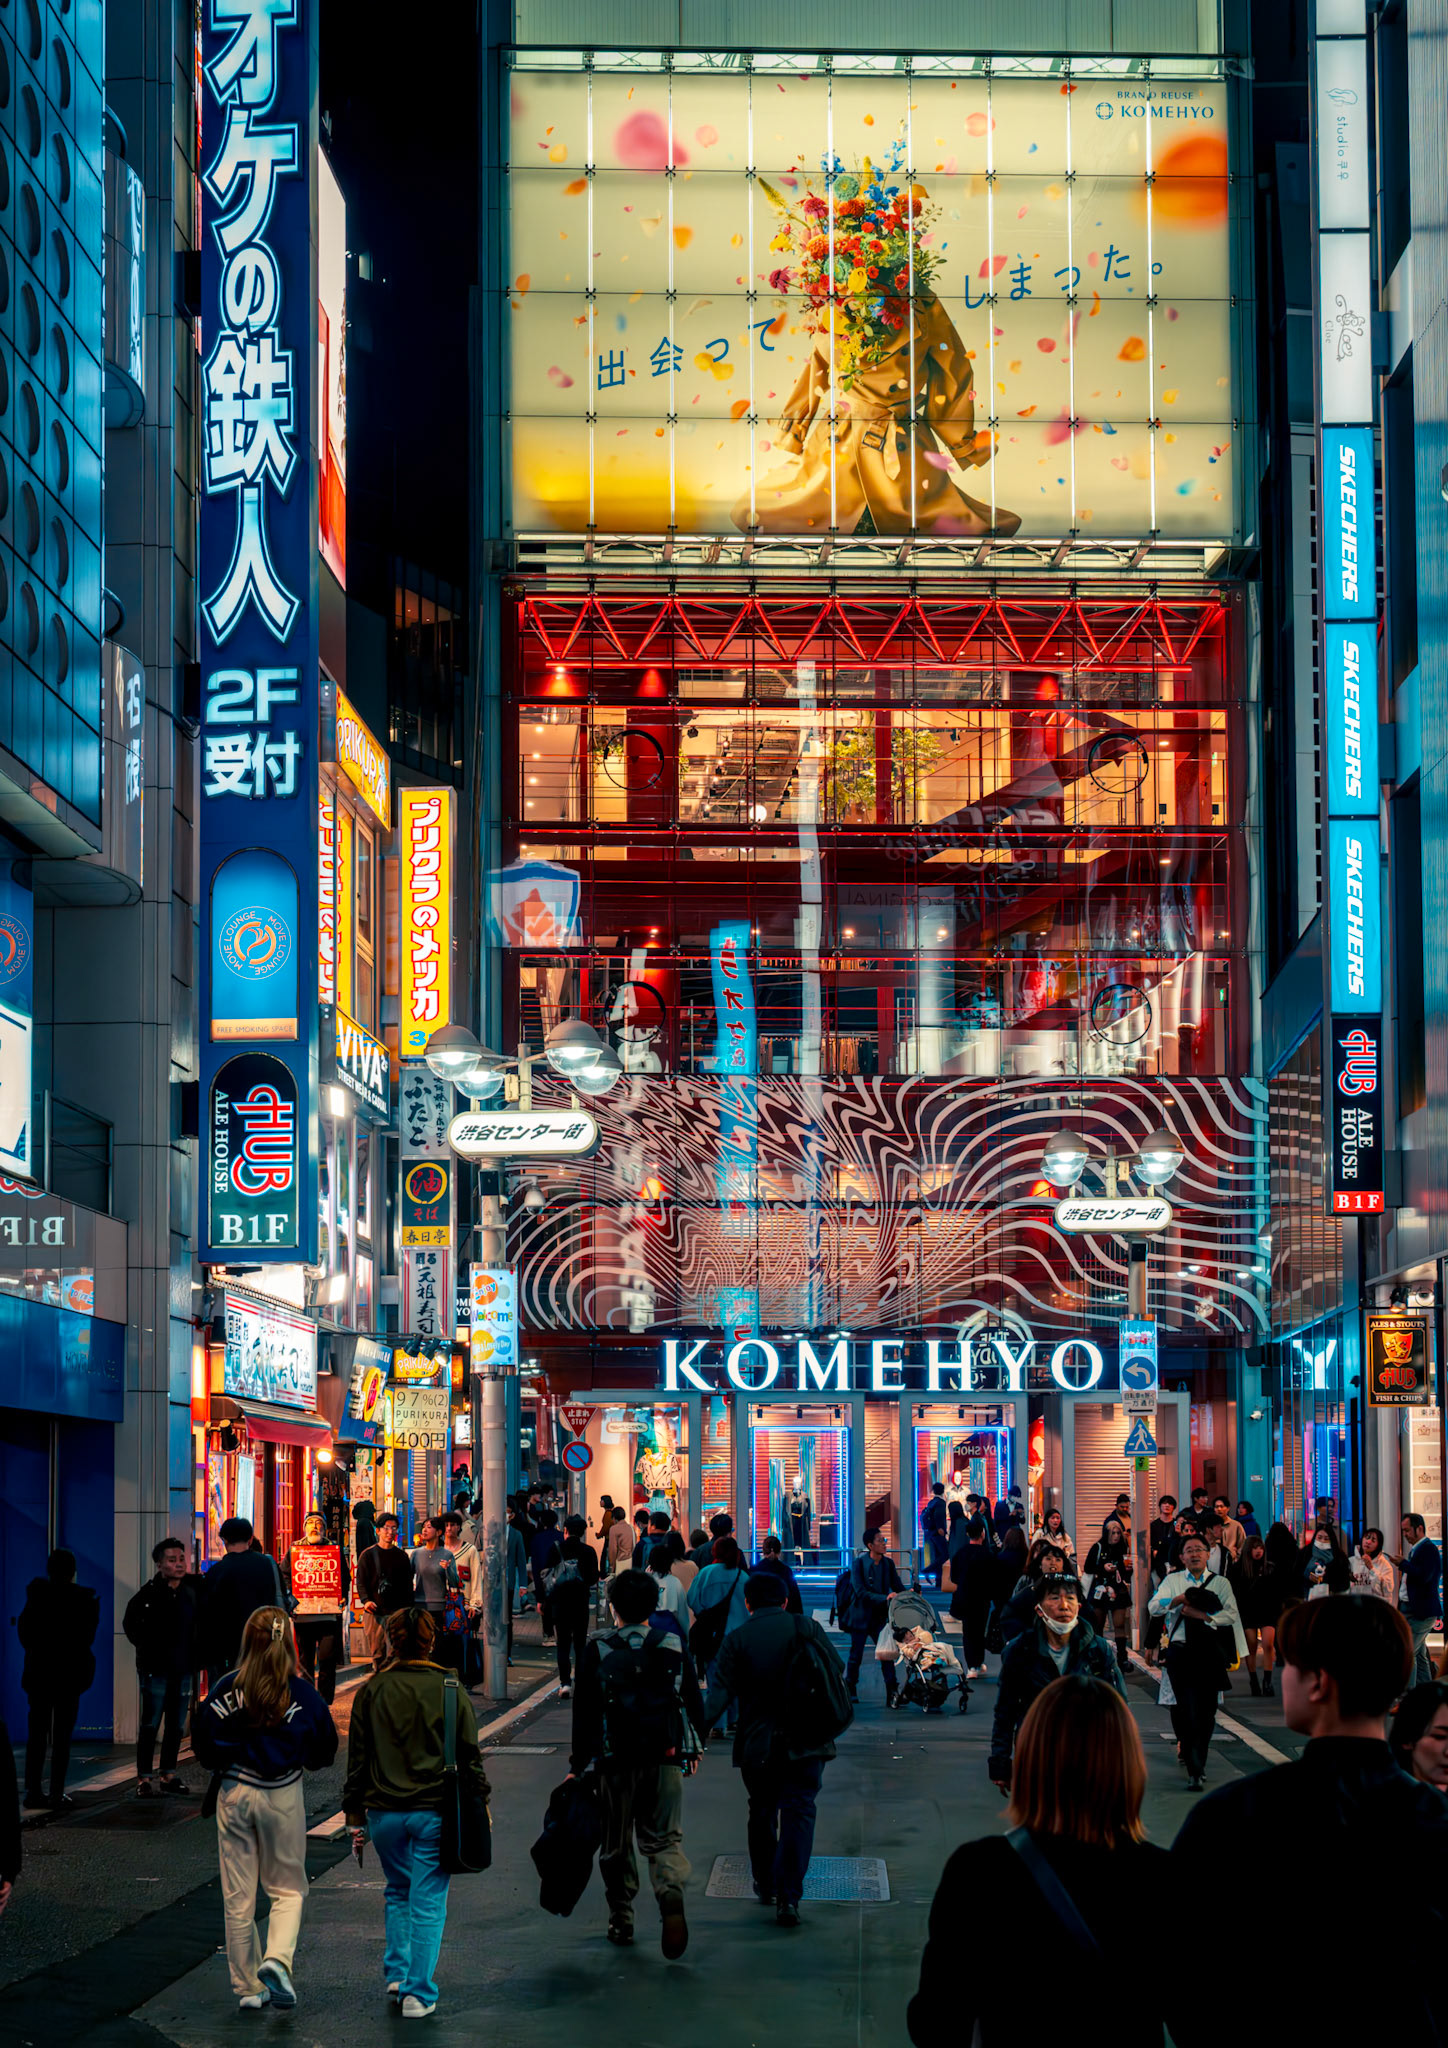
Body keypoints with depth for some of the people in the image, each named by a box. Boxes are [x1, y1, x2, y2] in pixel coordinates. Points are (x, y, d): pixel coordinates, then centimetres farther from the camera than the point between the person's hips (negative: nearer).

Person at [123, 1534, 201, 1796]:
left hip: (184, 1668, 5)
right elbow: (131, 1624, -2)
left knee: (177, 1725, 10)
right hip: (156, 1668, -5)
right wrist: (146, 1648, -2)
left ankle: (169, 1774, 20)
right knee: (150, 1724, -2)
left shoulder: (193, 1587, 3)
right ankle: (144, 1777, 1)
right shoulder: (150, 1593, -10)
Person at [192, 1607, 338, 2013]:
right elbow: (325, 1753, 0)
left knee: (238, 1897, 10)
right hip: (283, 1796, -1)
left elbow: (202, 1747, -1)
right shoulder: (302, 1694, -10)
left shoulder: (225, 1689, -7)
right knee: (289, 1889, 14)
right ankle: (277, 1960, -10)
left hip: (234, 1794, 1)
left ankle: (248, 1987, 15)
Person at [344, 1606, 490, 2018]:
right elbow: (469, 1755, -1)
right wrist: (479, 1800, 10)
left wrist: (355, 1816, 11)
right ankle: (418, 1993, 2)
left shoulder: (372, 1691, -1)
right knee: (428, 1902, 4)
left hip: (384, 1810, 2)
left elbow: (357, 1759, 3)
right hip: (435, 1810, -2)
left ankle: (397, 1972, 21)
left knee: (398, 1892, 24)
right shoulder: (450, 1689, -4)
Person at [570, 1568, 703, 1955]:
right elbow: (695, 1705, 9)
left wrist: (578, 1765, 2)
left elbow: (584, 1714, -4)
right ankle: (671, 1893, -23)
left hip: (616, 1762, -1)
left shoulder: (598, 1651, -4)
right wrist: (692, 1749, 24)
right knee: (664, 1837, 5)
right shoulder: (673, 1649, 2)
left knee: (616, 1844, 12)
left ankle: (621, 1921, 17)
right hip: (667, 1759, 1)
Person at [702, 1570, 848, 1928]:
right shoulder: (806, 1627, -1)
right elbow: (837, 1670, 6)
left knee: (762, 1811, 19)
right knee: (798, 1811, -1)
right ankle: (789, 1895, -14)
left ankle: (765, 1884, 30)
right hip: (806, 1740, 0)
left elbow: (719, 1693, -12)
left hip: (757, 1745, 0)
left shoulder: (737, 1641, -4)